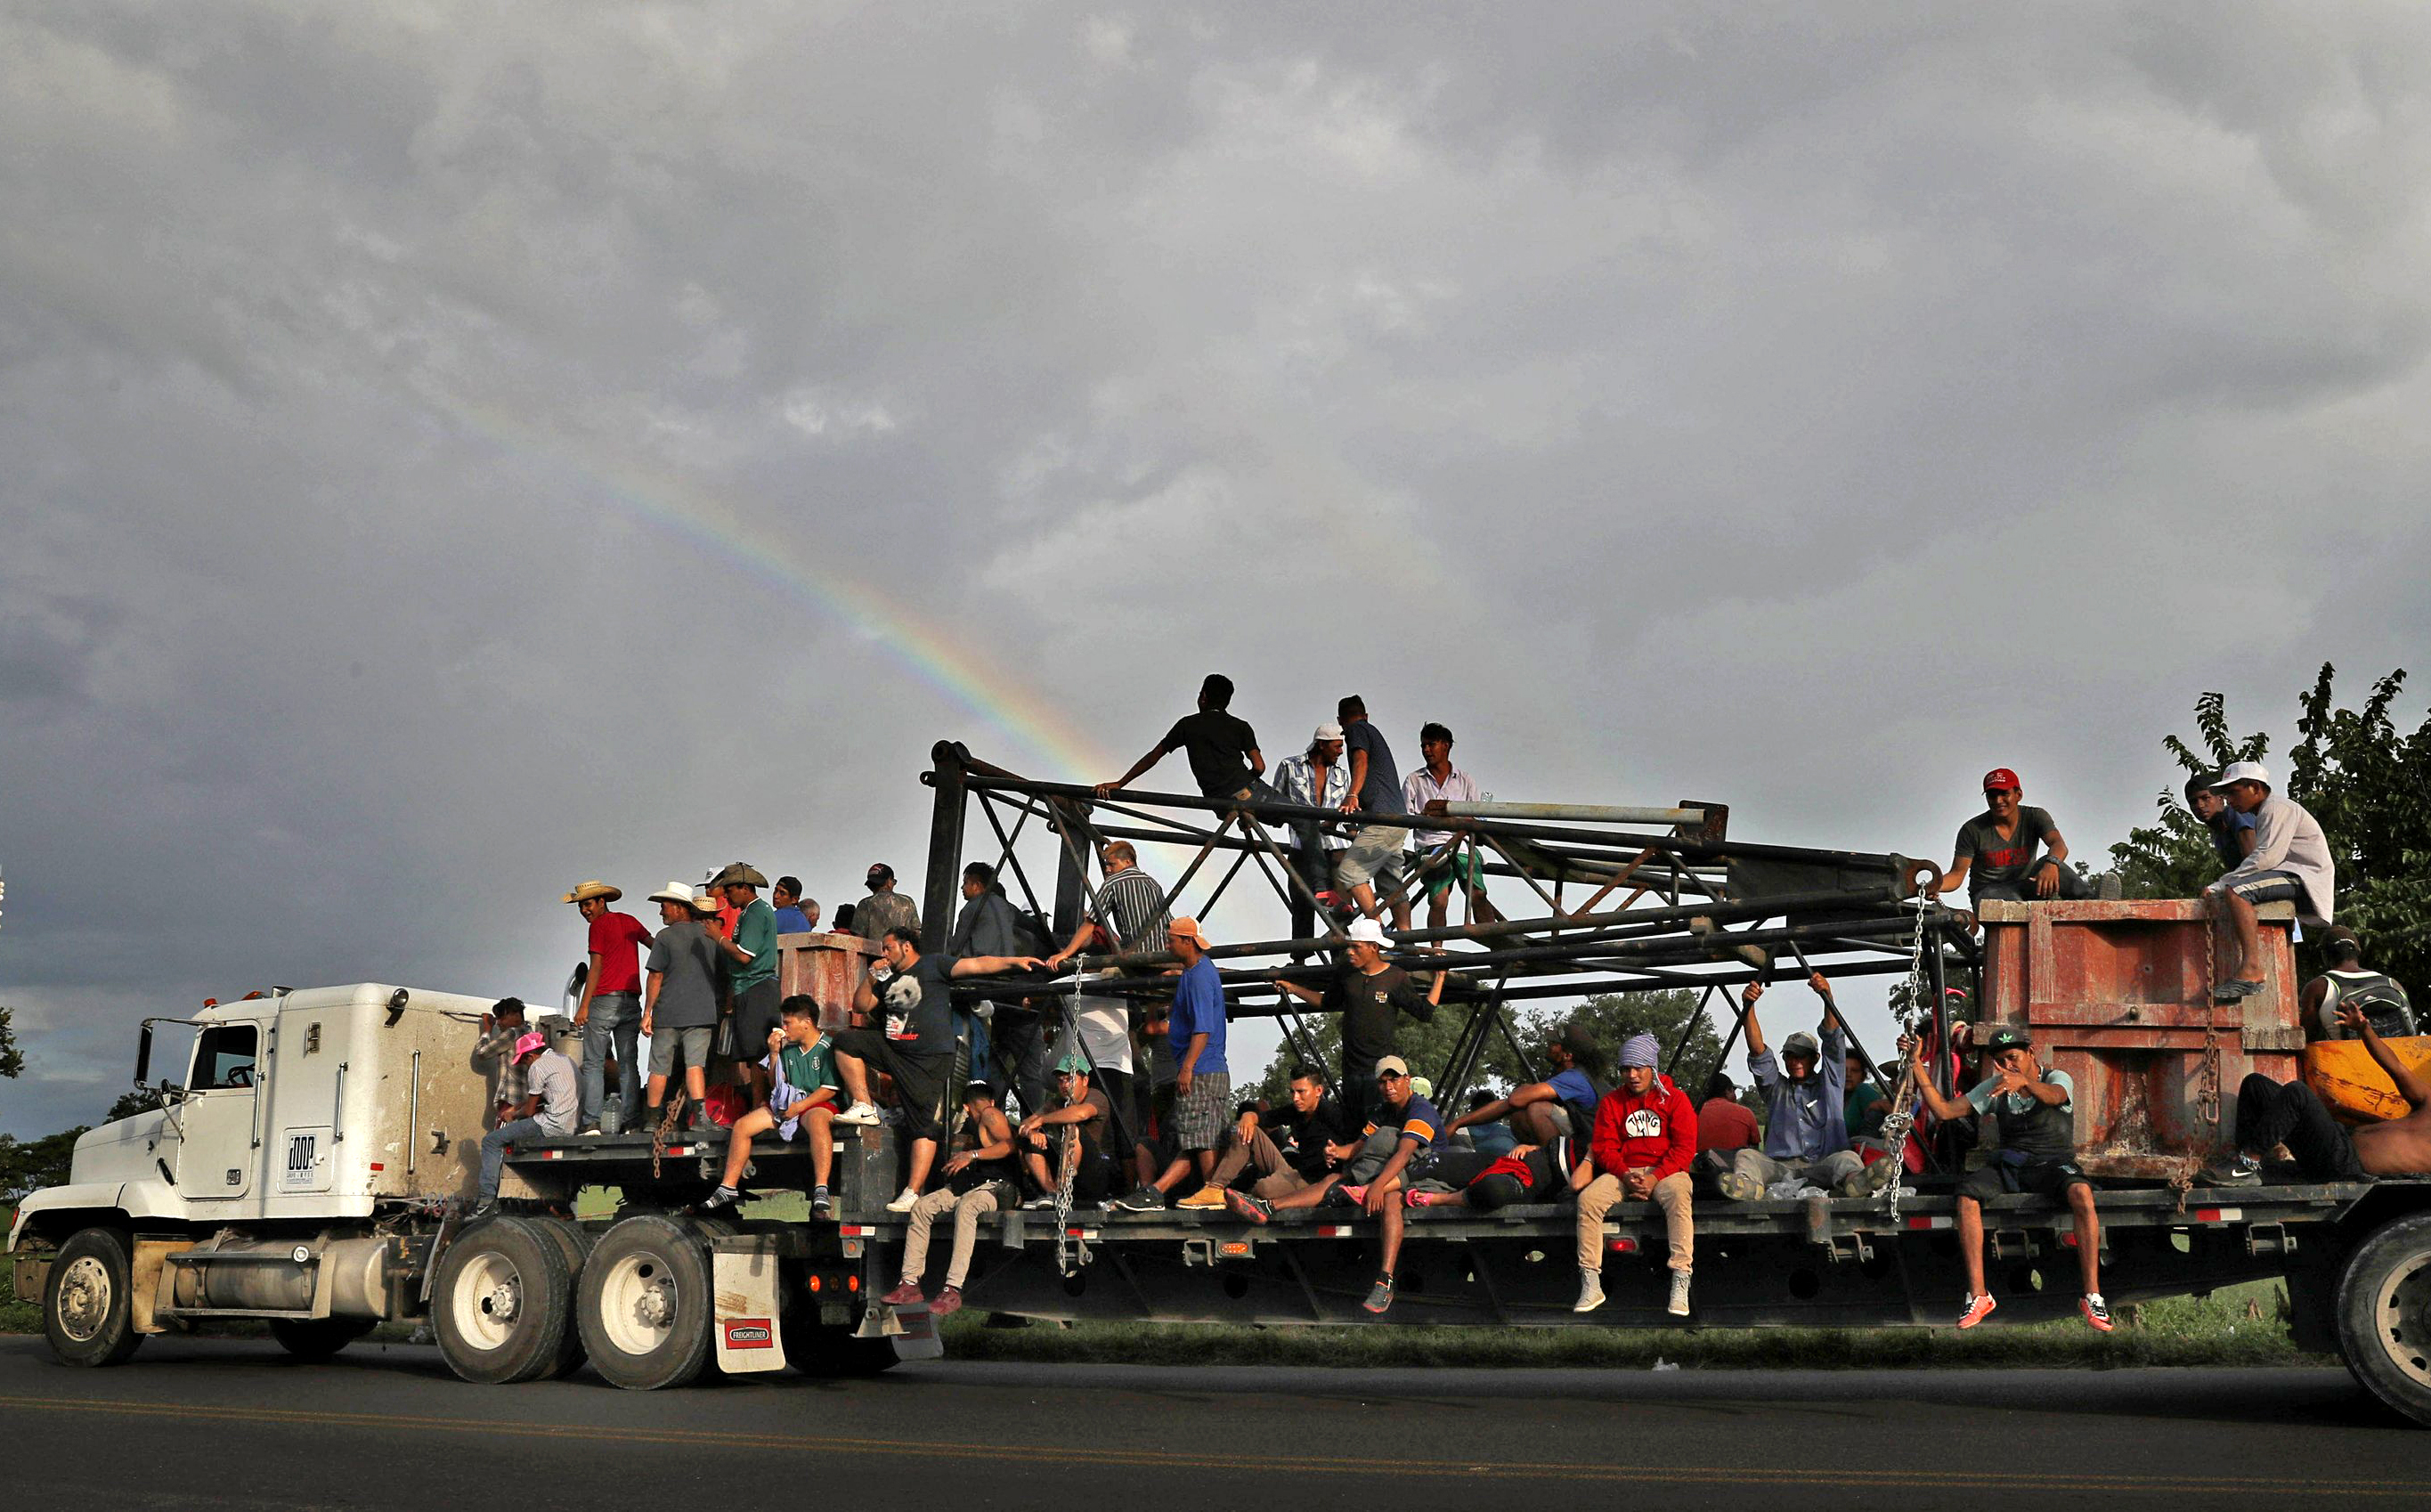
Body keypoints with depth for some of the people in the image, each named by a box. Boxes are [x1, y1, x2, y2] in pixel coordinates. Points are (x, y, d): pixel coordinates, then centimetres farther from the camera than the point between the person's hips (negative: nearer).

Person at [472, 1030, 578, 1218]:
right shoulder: (564, 1060, 21)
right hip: (571, 1124, 10)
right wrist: (514, 1108, 30)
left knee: (491, 1141, -4)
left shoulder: (537, 1067, -7)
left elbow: (529, 1110, -2)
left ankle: (488, 1198, -11)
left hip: (552, 1125, -10)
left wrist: (513, 1116, 18)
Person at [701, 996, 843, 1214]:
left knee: (817, 1122, -42)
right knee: (741, 1125, -5)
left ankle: (821, 1191, -51)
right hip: (788, 1103, 8)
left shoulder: (827, 1047, -8)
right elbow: (775, 1085, 16)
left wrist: (798, 1107, -17)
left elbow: (830, 1089, -13)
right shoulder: (788, 1048, 13)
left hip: (818, 1104, -8)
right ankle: (728, 1187, 1)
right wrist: (774, 1054, 4)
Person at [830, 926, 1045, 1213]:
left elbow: (977, 964, -9)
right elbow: (862, 1005, 21)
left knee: (925, 1128, -8)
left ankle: (913, 1194, -10)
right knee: (846, 1040, 0)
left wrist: (1014, 961, -21)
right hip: (891, 1048, 7)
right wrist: (871, 976, 5)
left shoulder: (934, 964, 0)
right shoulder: (888, 979, 20)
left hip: (928, 1060, -7)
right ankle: (864, 1108, -2)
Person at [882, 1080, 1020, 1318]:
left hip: (996, 1187, -9)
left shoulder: (990, 1114, 0)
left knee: (966, 1206, -40)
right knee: (921, 1207, -9)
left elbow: (1010, 1145, -16)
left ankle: (953, 1290, -47)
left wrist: (972, 1155, -17)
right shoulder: (976, 1127, 29)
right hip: (969, 1185, 9)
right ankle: (910, 1283, -17)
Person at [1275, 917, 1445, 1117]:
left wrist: (1440, 976, -5)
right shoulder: (1347, 974, 8)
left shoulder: (1396, 978, -4)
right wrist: (1293, 988, 22)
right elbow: (1326, 1001, 26)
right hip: (1351, 1068, 5)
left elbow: (1425, 1013, -3)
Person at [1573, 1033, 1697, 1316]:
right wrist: (1625, 1175, -15)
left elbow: (1685, 1146, -5)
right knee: (1588, 1198, -26)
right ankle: (1591, 1285, -24)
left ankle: (1681, 1285, -40)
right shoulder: (1612, 1101, 10)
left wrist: (1655, 1178, -19)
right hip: (1623, 1171, 3)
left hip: (1664, 1171, -2)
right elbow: (1604, 1146, 4)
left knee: (1679, 1196, -37)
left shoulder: (1675, 1099, 3)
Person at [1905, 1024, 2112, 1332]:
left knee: (2081, 1194, -37)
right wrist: (1917, 1063, -2)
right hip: (2010, 1165, 3)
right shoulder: (1993, 1087, 12)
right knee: (1967, 1194, -28)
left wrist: (2024, 1081, -48)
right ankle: (1978, 1295, -27)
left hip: (2054, 1162, -3)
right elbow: (1944, 1110, 5)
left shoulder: (2058, 1079, 1)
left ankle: (2092, 1297, -33)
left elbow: (2053, 1096, -26)